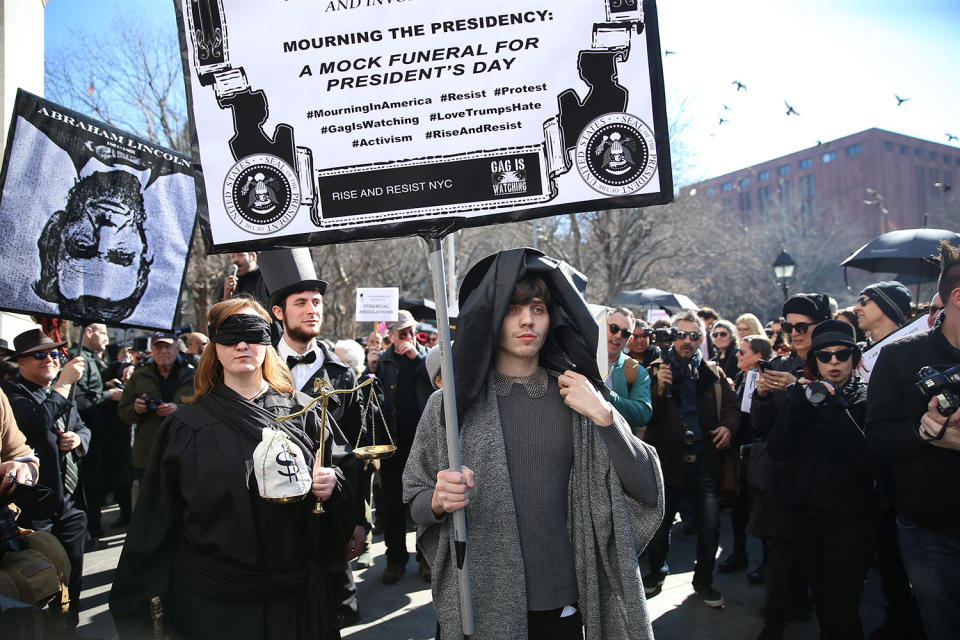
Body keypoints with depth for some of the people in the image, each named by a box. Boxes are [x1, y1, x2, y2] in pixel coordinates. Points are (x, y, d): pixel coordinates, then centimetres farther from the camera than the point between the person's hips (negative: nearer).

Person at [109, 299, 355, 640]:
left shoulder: (304, 412, 1)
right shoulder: (185, 426, 0)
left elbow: (343, 476, 10)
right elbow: (156, 522, 2)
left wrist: (331, 486, -13)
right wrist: (137, 607, 0)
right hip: (211, 600, -1)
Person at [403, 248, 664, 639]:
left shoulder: (579, 399, -1)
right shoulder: (450, 403, -4)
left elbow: (646, 491, -4)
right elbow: (414, 500, 1)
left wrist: (604, 416, -15)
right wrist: (439, 501, -20)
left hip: (560, 605, 1)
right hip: (477, 606, -1)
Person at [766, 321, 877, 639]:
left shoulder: (866, 398, -3)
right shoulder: (804, 394, 8)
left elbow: (870, 460, -19)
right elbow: (776, 451, -2)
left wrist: (837, 412, -25)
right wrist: (794, 410, -16)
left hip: (848, 518, -4)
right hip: (803, 512, 4)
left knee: (841, 613, -7)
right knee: (821, 601, 16)